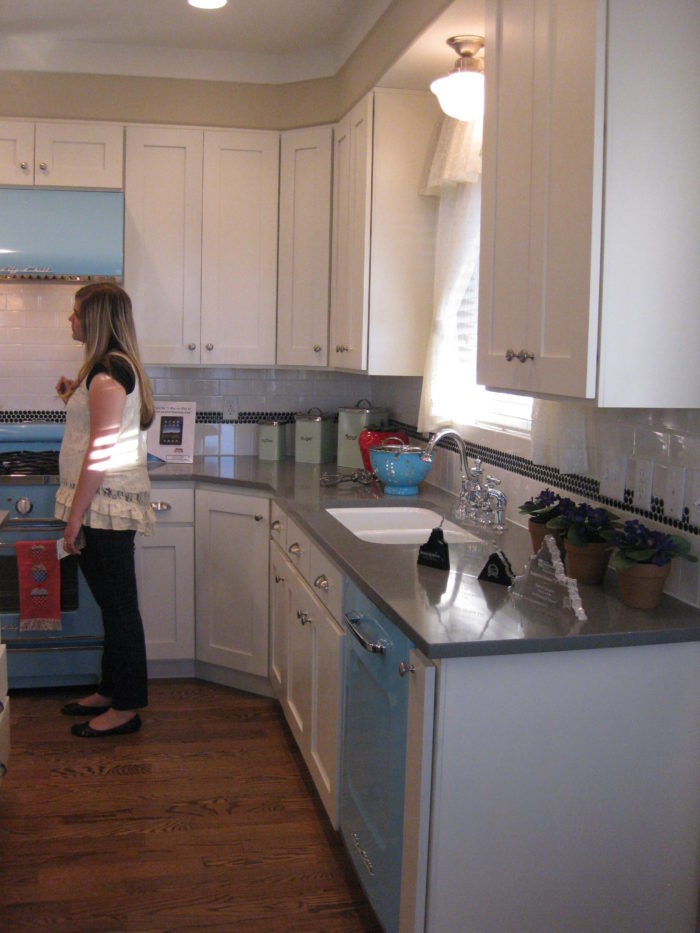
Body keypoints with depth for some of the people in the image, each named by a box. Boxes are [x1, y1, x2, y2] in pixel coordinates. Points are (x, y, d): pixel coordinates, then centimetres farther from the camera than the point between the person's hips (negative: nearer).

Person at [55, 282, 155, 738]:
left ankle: (125, 708, 10)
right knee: (114, 603, 17)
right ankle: (111, 692, 30)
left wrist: (75, 516, -18)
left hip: (105, 502, -10)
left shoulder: (107, 372, -16)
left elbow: (101, 451, -20)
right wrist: (74, 397, 14)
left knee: (119, 605, -1)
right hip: (112, 500, 10)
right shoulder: (120, 366, 15)